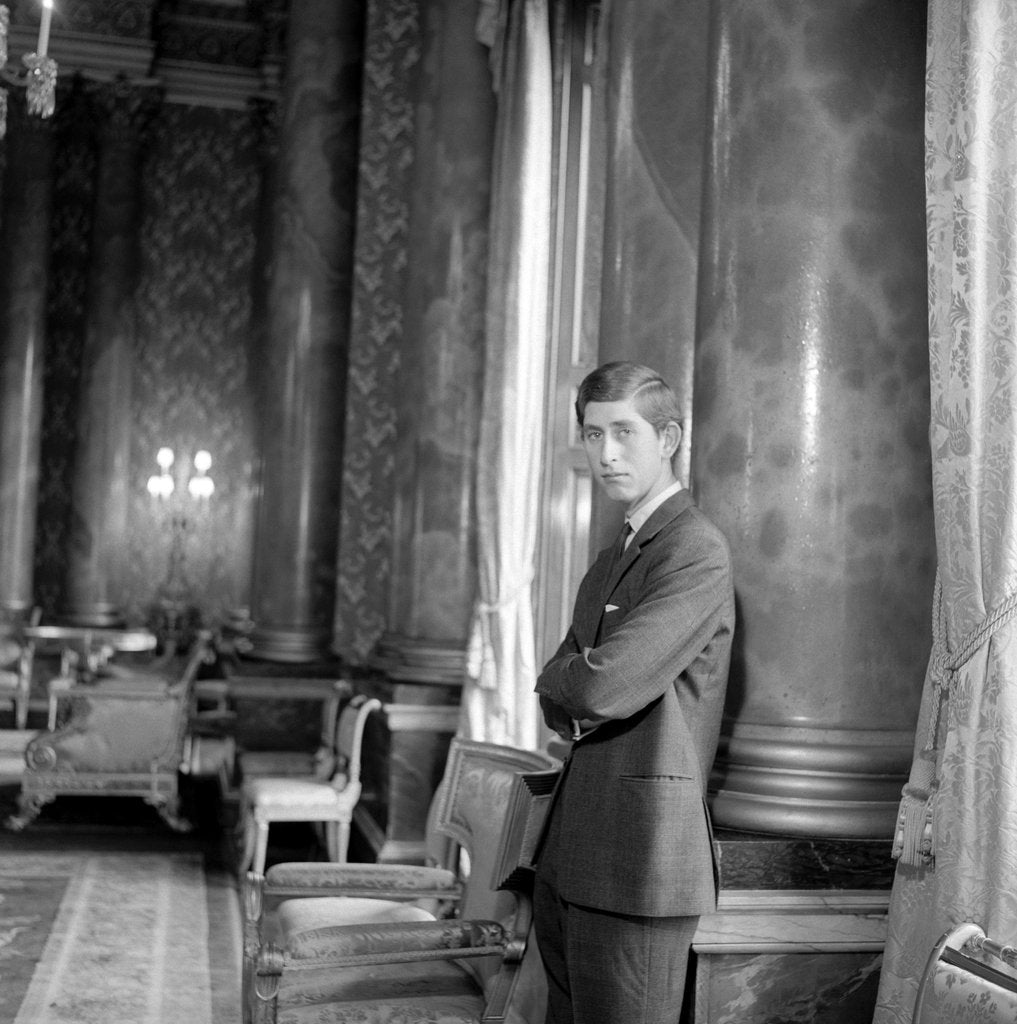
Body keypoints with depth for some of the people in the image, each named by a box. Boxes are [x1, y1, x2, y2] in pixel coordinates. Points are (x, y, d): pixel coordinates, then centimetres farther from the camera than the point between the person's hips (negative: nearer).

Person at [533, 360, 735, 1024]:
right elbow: (559, 709, 14)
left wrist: (562, 679, -1)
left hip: (639, 857, -9)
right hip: (571, 856, 9)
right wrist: (577, 696, -8)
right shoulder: (613, 560, 17)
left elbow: (603, 687, -22)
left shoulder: (699, 551, -13)